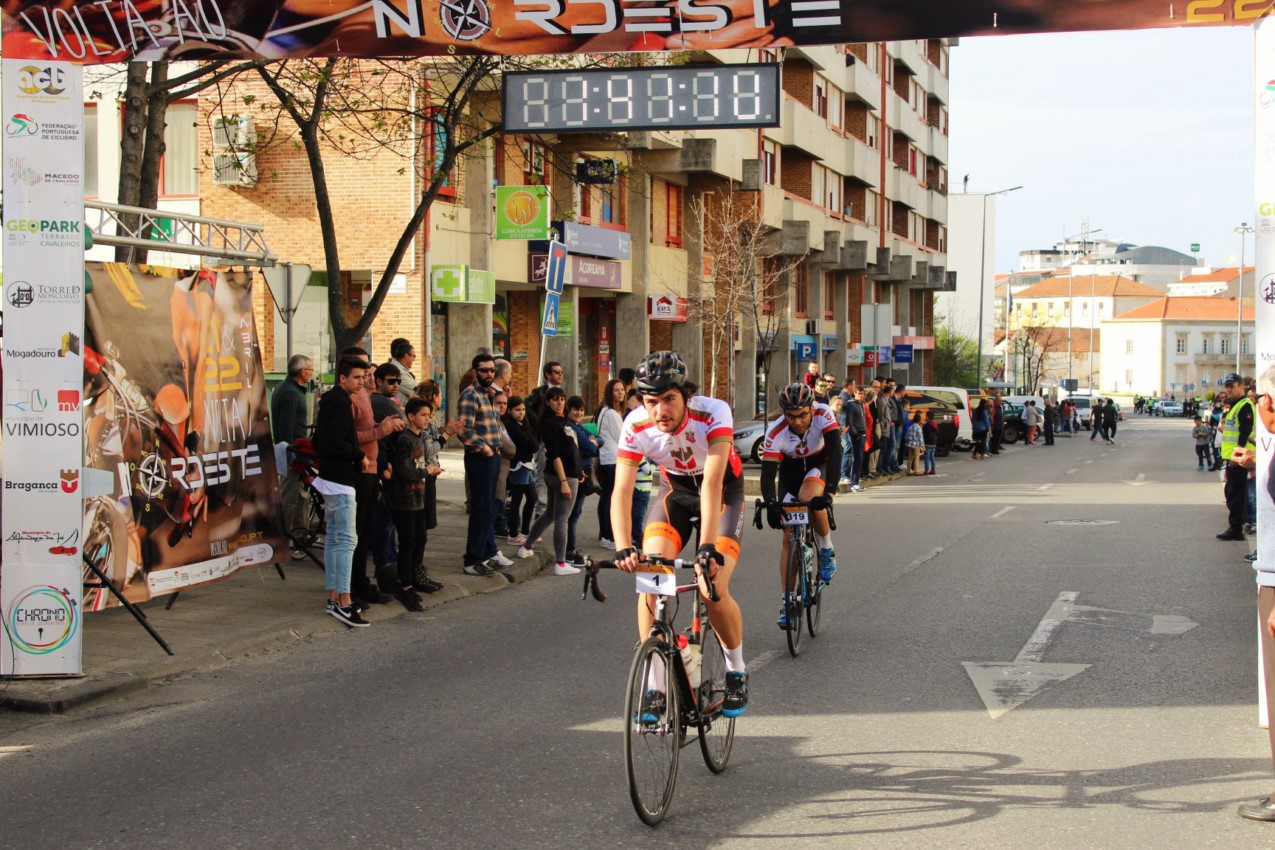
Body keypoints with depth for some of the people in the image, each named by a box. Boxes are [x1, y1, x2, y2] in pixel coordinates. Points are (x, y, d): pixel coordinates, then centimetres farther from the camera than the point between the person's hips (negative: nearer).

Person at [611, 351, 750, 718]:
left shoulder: (713, 413, -33)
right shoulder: (636, 426, -25)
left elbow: (712, 483, -39)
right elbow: (622, 491, -30)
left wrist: (707, 546, -49)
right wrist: (623, 548, -45)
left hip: (723, 490, -3)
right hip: (675, 488, 3)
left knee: (714, 588, -19)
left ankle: (737, 670, 8)